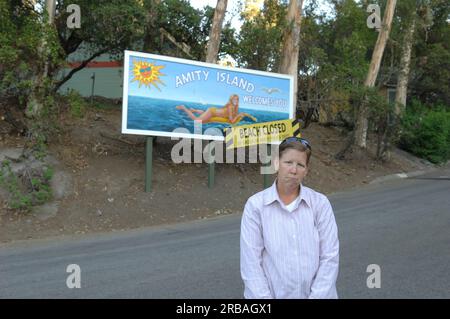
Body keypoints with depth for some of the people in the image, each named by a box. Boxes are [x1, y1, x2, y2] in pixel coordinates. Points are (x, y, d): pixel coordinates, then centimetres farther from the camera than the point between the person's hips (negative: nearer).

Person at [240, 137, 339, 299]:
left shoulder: (320, 203, -5)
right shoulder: (255, 205, -9)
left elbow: (330, 258, -8)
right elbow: (250, 263, -11)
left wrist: (316, 296, -14)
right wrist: (265, 297, -15)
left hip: (315, 294, 1)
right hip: (272, 294, -1)